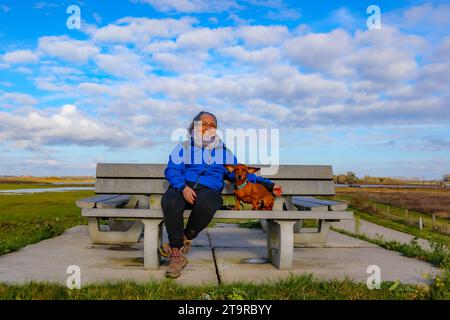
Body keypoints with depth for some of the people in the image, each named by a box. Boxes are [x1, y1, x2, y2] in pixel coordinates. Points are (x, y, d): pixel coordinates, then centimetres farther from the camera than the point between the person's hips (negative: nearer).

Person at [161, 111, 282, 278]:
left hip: (209, 190, 0)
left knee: (205, 204, -38)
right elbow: (171, 170, 7)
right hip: (182, 187, 0)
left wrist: (268, 185, 17)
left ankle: (186, 239, -11)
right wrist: (183, 187, -14)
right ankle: (177, 256, -24)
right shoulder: (184, 147, 21)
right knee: (171, 203, -37)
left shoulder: (224, 152, 27)